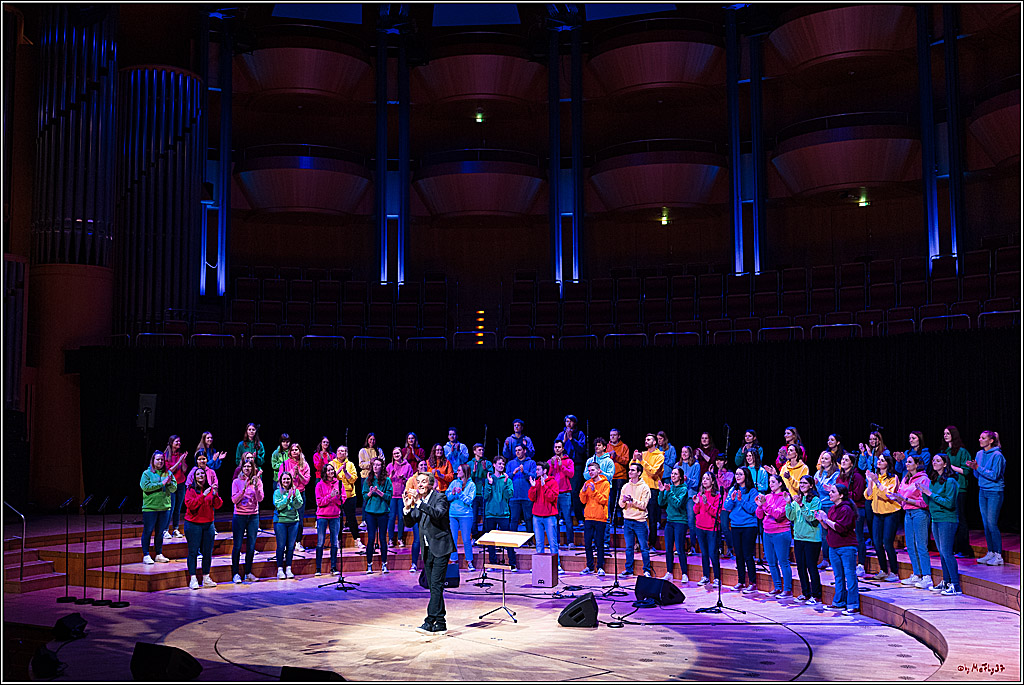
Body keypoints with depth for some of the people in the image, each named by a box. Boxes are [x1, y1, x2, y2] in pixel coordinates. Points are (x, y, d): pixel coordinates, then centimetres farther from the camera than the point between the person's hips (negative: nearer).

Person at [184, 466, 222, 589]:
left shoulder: (211, 489, 9)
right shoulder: (190, 490, -2)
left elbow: (217, 506, 3)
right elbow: (190, 505, -16)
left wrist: (215, 495, -15)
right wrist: (203, 495, -22)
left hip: (208, 524, 4)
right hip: (193, 524, -4)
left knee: (208, 552, 5)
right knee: (193, 551, -4)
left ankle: (206, 578, 13)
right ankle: (193, 579, 0)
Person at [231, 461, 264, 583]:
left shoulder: (258, 481, 2)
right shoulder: (236, 482, -1)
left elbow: (260, 499, -8)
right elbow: (234, 500, -8)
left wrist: (255, 486, -21)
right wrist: (244, 489, -20)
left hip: (253, 516, 2)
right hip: (239, 516, -2)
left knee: (251, 546, 5)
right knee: (237, 545, 0)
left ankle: (248, 573, 16)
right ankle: (235, 573, 9)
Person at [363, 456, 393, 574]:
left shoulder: (387, 480, 1)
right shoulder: (367, 480, 8)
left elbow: (389, 496, -3)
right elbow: (364, 496, 9)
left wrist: (379, 492, -16)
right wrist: (370, 492, -11)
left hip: (383, 512, -1)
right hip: (370, 512, 1)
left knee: (382, 538, 2)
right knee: (371, 538, 1)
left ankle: (384, 564, 10)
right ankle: (369, 564, 8)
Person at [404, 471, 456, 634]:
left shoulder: (440, 497, -8)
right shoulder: (417, 501, 11)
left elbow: (438, 513, -27)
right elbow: (410, 523, 8)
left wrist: (419, 503, -33)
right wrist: (407, 508, -9)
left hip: (440, 547, -7)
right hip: (427, 549, 7)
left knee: (436, 585, -12)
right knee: (433, 587, 9)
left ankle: (430, 621, -13)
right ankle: (440, 624, 14)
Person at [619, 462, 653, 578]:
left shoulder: (644, 487, -4)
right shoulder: (625, 486, 10)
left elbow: (643, 505, -12)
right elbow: (621, 504, 8)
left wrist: (632, 500, -22)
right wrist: (624, 501, -13)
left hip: (640, 521, -4)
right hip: (627, 521, 4)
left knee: (644, 548, 1)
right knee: (629, 547, 9)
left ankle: (647, 570, 11)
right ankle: (628, 570, 17)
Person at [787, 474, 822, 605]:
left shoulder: (815, 500, -7)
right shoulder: (797, 499, 10)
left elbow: (812, 517, -17)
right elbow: (791, 516, 3)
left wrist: (801, 505, -24)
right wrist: (789, 503, -11)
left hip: (812, 538, -6)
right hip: (798, 537, 6)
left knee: (811, 567, -3)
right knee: (801, 567, 12)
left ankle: (815, 595, 6)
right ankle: (805, 593, 24)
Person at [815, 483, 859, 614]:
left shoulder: (846, 509, -13)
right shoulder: (833, 508, 14)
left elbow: (841, 528, -22)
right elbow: (829, 528, 18)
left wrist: (827, 519, -17)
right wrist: (821, 520, 3)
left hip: (847, 547, -9)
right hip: (833, 547, 9)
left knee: (849, 575, -4)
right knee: (838, 576, 14)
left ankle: (853, 605, 0)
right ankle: (839, 602, 22)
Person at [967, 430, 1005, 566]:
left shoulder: (997, 455, -12)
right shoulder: (979, 454, 9)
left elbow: (994, 475, -17)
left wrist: (978, 468, -21)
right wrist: (974, 468, -6)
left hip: (995, 492, -7)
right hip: (982, 491, 7)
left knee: (992, 524, -8)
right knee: (986, 524, 8)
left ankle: (998, 556, 0)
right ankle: (990, 553, 16)